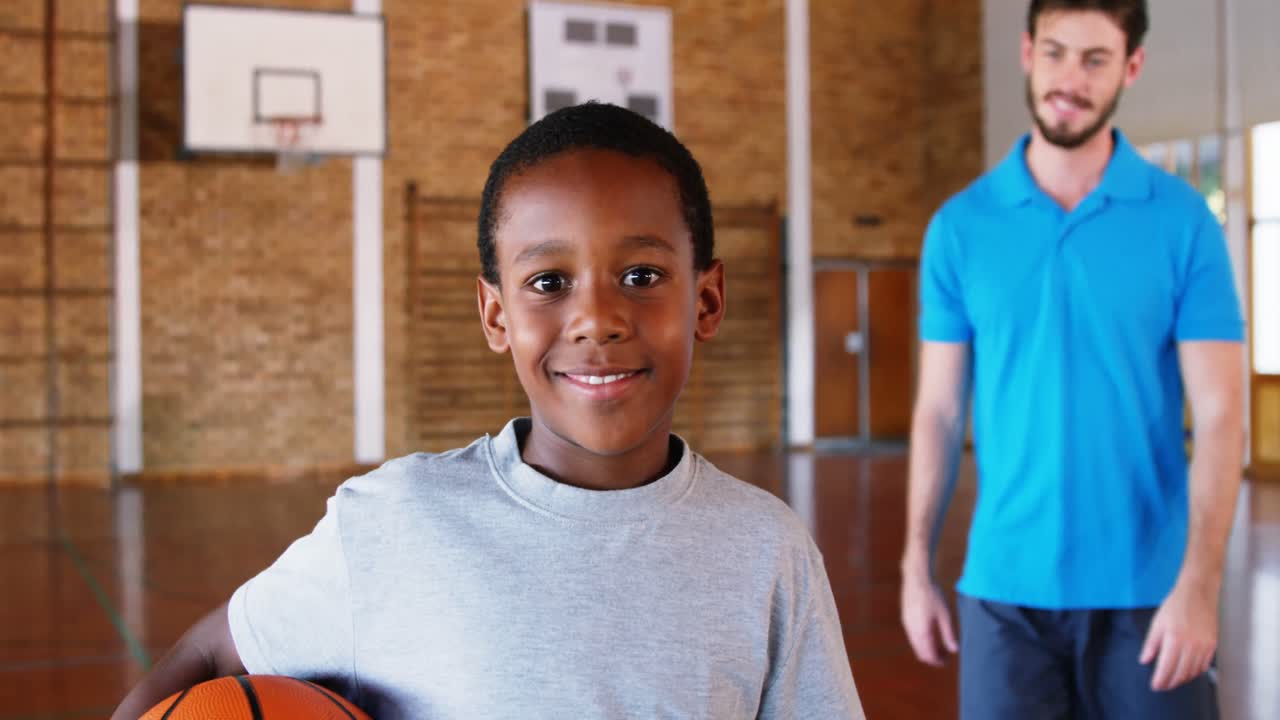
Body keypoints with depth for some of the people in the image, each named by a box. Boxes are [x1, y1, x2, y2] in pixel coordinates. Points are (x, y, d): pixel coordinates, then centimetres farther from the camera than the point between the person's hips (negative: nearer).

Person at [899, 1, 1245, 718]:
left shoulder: (1183, 220, -3)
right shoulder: (960, 225, 1)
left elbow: (1219, 417, -6)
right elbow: (940, 411, 5)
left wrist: (1199, 584, -15)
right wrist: (917, 568, 3)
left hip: (1145, 591, -1)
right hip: (1003, 588, 1)